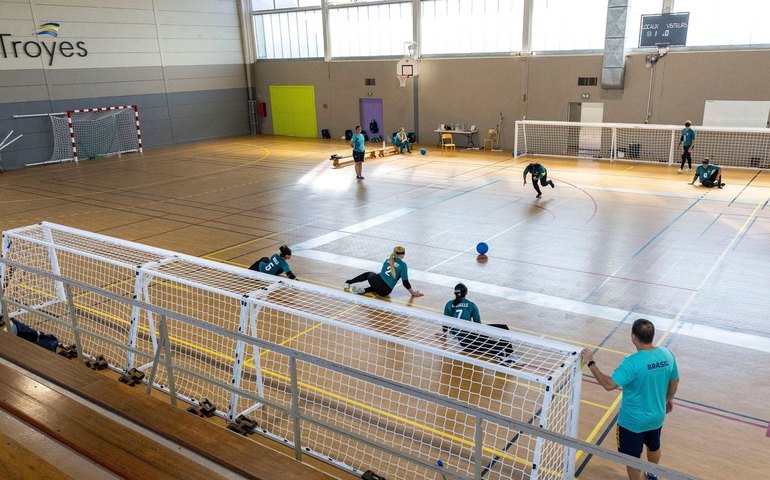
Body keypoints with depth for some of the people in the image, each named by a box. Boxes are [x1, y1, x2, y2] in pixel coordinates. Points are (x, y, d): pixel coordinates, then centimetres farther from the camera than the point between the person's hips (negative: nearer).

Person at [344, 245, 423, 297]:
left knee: (369, 274, 37)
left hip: (376, 280, 4)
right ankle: (364, 290, 5)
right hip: (385, 291, -4)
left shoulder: (388, 260, 12)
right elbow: (405, 282, -5)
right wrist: (412, 292, 9)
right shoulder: (403, 265, -4)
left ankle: (348, 282, 28)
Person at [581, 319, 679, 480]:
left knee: (633, 458, 15)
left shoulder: (632, 362, -34)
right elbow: (674, 381, 4)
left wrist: (591, 363, -23)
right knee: (654, 447, 33)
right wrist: (669, 398, 23)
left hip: (633, 421, -7)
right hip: (657, 416, 7)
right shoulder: (667, 355, -12)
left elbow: (608, 384, -33)